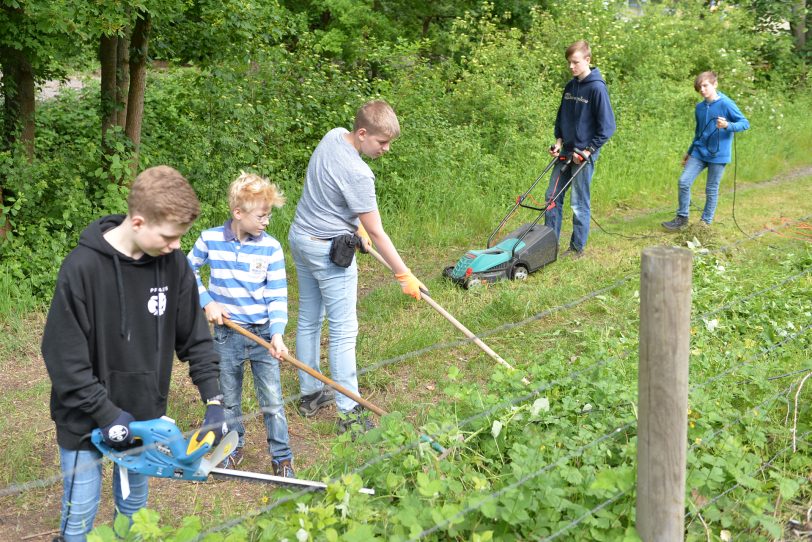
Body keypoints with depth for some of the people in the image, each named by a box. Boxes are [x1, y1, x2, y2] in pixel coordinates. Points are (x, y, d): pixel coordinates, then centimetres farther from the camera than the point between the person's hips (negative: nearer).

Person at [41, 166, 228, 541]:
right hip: (87, 420, -4)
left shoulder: (173, 264, -9)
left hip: (145, 416, 4)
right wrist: (106, 413, -19)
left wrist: (214, 401, -9)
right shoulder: (82, 267, -22)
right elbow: (63, 356, -18)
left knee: (134, 507, 19)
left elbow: (195, 338, -1)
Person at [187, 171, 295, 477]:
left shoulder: (271, 248, -10)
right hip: (226, 334, 1)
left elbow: (277, 295, -9)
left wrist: (277, 334, -21)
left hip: (263, 334, -1)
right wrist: (206, 302, -4)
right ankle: (234, 447, 37)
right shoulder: (210, 240, -8)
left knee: (272, 401, 3)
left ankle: (282, 457, 17)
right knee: (228, 398, 17)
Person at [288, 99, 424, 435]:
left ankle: (310, 394, 31)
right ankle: (348, 413, 3)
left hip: (301, 237, 10)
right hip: (329, 251, -9)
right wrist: (404, 276, -14)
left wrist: (355, 222, 21)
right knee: (343, 331, -3)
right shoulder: (357, 174, -26)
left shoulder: (332, 136, -1)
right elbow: (376, 234, -22)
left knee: (309, 320, 17)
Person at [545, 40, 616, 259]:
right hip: (566, 152, 7)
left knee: (579, 203, 0)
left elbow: (606, 126, -14)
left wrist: (588, 151, -15)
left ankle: (577, 248, 12)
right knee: (553, 196, 8)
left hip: (584, 154, -7)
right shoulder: (570, 86, 9)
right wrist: (559, 140, 7)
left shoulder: (597, 88, -13)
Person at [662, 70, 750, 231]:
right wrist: (689, 152, 27)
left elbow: (745, 123, -9)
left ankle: (706, 222, 17)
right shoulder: (699, 107, 10)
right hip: (699, 152, 5)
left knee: (711, 190, 3)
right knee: (684, 182, -5)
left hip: (718, 155, -5)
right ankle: (682, 218, 7)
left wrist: (728, 125, -28)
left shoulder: (726, 104, -10)